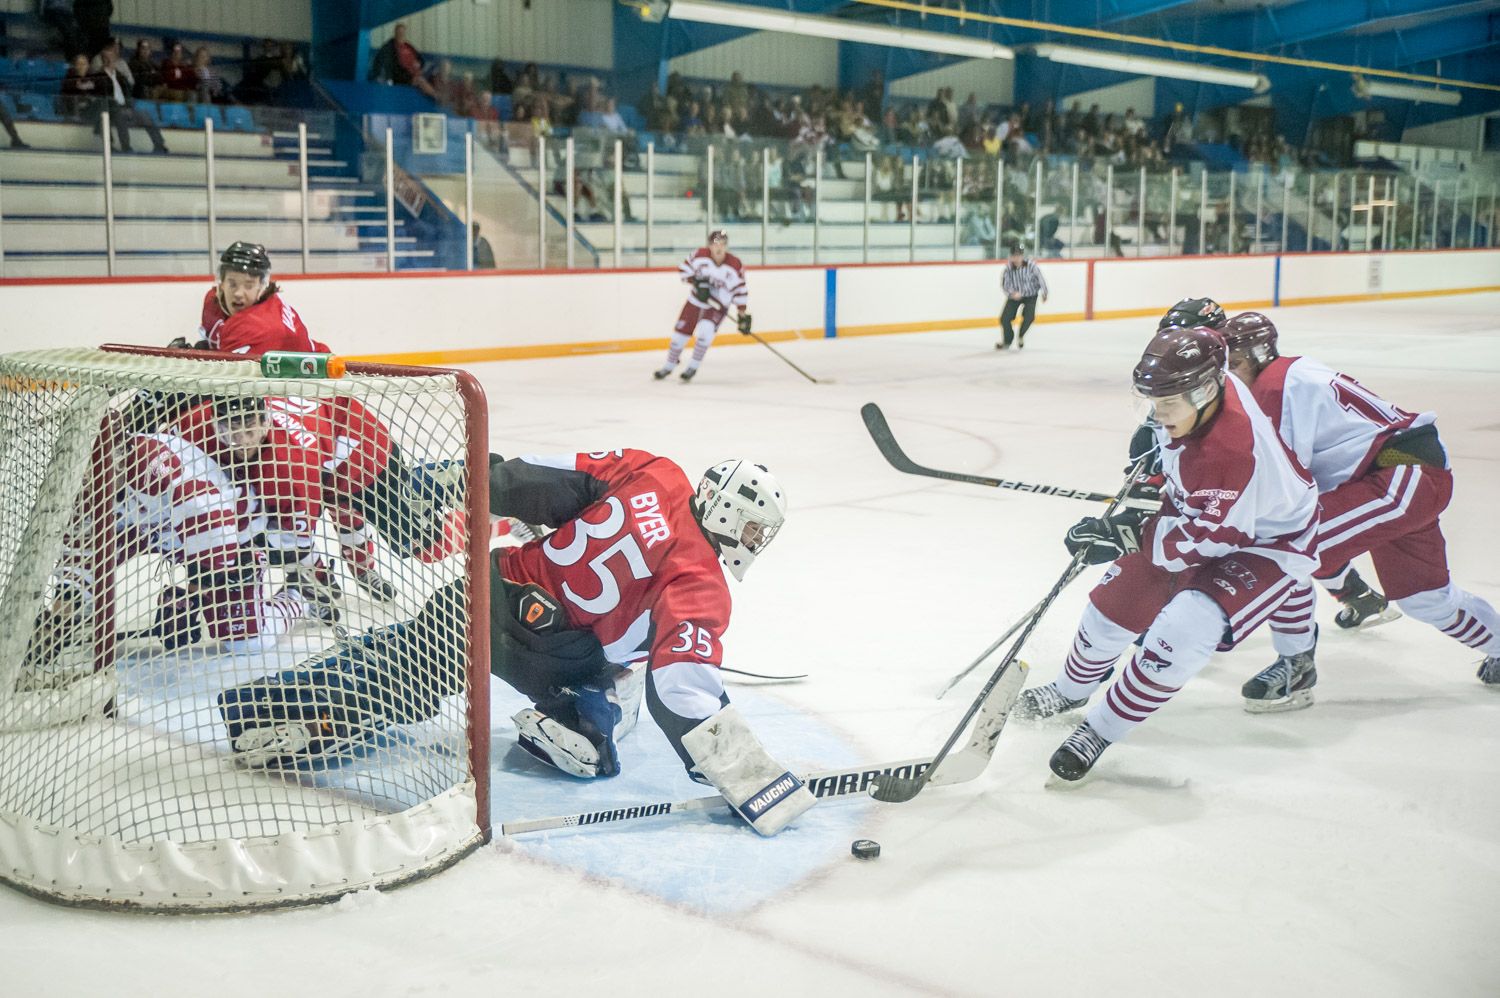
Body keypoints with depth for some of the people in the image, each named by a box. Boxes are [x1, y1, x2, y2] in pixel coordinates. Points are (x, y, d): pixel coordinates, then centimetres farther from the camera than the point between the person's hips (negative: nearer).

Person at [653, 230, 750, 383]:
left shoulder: (735, 265, -17)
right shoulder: (699, 255, -15)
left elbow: (739, 291, -9)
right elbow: (684, 269, -1)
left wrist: (743, 316, -8)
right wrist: (697, 283, -17)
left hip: (718, 305, -2)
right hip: (696, 300, 2)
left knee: (705, 330, -26)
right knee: (680, 332, 4)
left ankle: (693, 367, -9)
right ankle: (669, 366, 28)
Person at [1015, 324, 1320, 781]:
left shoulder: (1237, 448, -40)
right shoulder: (1188, 395, -17)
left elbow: (1212, 537, -34)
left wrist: (1129, 536, -36)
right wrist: (1147, 489, 2)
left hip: (1265, 541, -8)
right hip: (1200, 514, 8)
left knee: (1183, 629, -26)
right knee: (1118, 598, 12)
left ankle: (1100, 731, -8)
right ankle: (1072, 690, 39)